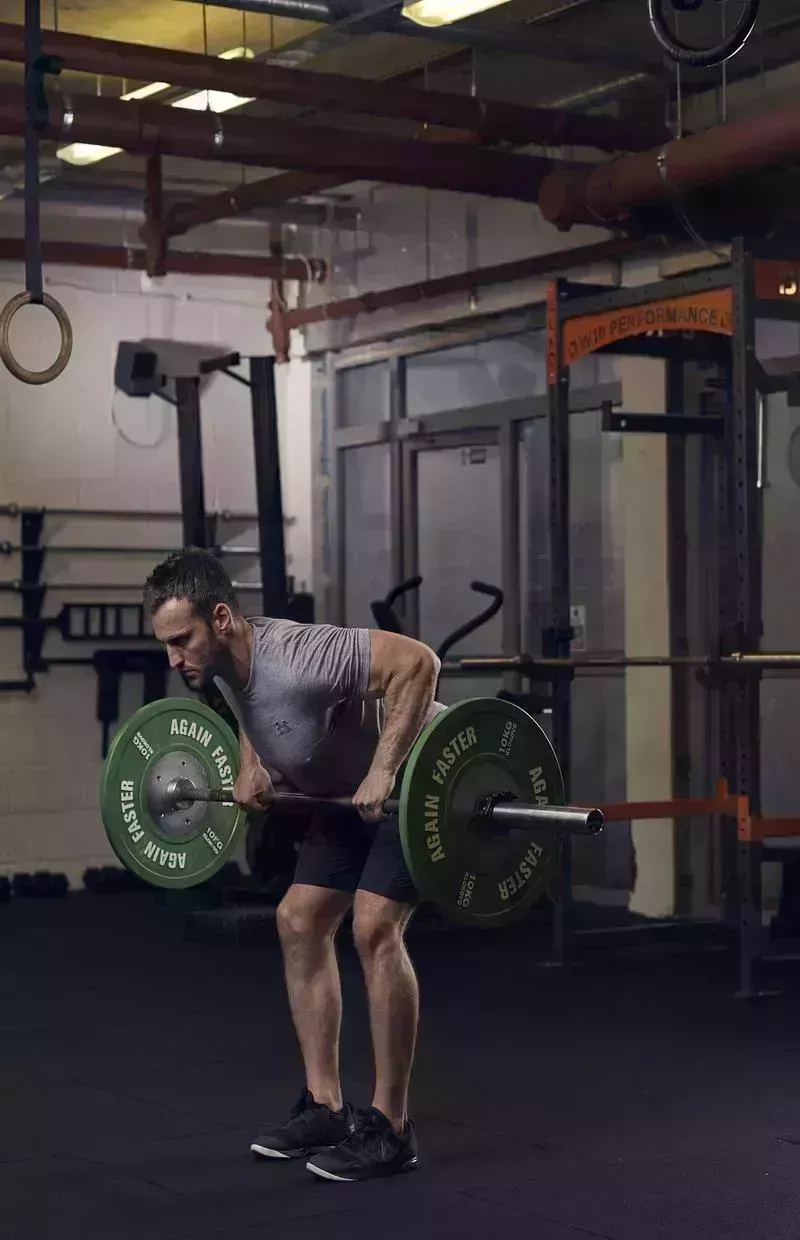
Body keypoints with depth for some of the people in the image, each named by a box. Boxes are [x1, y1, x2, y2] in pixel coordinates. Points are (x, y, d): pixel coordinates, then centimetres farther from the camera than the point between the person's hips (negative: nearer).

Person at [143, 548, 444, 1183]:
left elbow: (417, 662, -37)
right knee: (300, 920, 5)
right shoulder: (221, 664, -8)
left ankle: (390, 1127, -10)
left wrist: (384, 772, -37)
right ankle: (325, 1107, 13)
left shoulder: (297, 657, -35)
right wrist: (253, 763, 4)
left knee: (374, 926, -20)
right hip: (352, 790, 9)